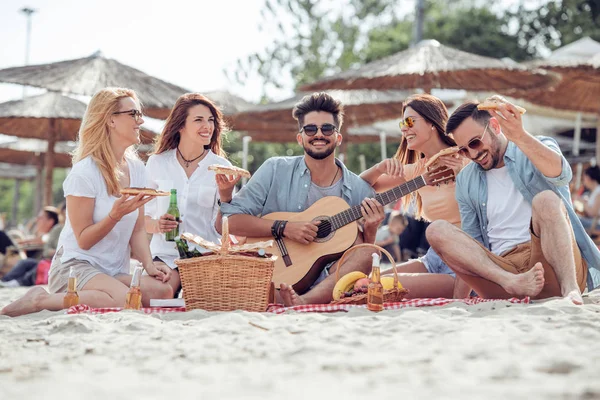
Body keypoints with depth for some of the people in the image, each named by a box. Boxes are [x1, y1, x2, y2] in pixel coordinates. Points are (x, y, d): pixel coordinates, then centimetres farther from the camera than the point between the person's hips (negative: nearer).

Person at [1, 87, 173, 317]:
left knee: (162, 292, -23)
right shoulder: (84, 173, -12)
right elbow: (83, 240, -10)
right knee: (124, 299, -36)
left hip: (115, 272, 7)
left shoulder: (136, 169, 9)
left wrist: (148, 264, -6)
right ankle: (41, 300, -14)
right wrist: (116, 215, -24)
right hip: (75, 266, -7)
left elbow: (138, 231, 11)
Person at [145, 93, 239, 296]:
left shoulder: (221, 167, 3)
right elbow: (144, 218, 12)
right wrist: (157, 225, -11)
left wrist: (226, 194, -17)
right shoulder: (157, 163, 5)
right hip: (166, 254, 0)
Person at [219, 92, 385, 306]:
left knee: (367, 254, -27)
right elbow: (226, 220, -4)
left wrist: (369, 231, -13)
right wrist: (284, 228, -14)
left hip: (326, 287, 1)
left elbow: (364, 258, 8)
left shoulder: (360, 191, 5)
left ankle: (302, 302, -44)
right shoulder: (276, 170, 1)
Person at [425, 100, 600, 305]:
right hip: (501, 269, 4)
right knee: (437, 230, -15)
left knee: (546, 199, -28)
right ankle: (514, 282, -35)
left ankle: (570, 289, -38)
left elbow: (561, 175, -22)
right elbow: (471, 247, 18)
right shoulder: (466, 182, 17)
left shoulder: (539, 149, 5)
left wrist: (519, 136, -39)